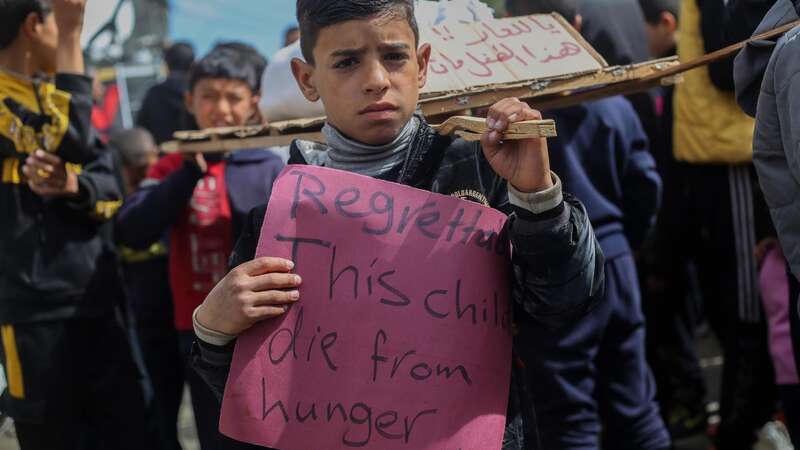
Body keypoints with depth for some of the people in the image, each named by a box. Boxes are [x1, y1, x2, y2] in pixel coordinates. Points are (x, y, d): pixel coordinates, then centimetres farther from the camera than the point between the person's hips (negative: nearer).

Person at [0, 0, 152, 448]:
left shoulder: (58, 97, 15)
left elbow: (111, 189, 5)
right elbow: (70, 141, -26)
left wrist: (73, 185, -19)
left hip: (98, 305, 7)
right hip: (38, 312, -7)